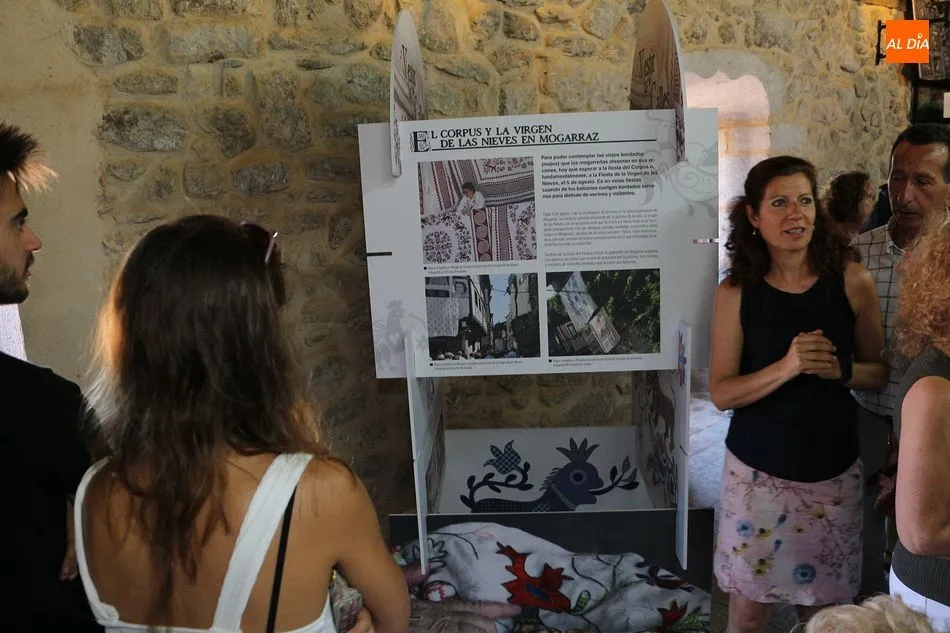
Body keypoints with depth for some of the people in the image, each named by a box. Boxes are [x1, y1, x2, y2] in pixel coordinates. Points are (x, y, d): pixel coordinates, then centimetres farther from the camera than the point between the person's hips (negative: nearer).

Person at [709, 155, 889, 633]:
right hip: (757, 470, -1)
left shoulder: (851, 281, -7)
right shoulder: (736, 291, -9)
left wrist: (839, 369, -19)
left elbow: (881, 371, 3)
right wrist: (788, 367, -26)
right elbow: (722, 393, -11)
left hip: (833, 471, 1)